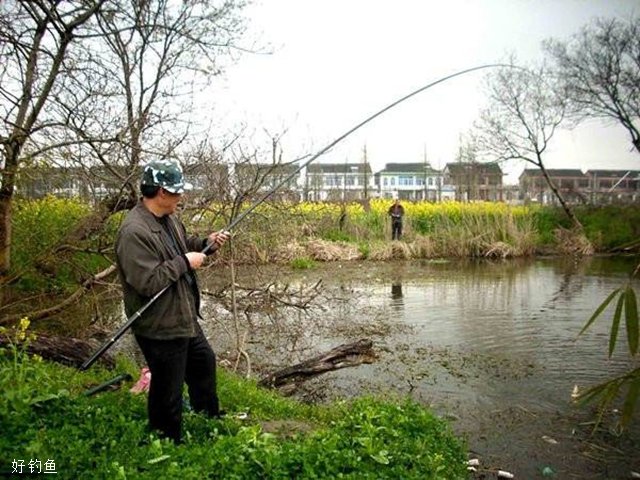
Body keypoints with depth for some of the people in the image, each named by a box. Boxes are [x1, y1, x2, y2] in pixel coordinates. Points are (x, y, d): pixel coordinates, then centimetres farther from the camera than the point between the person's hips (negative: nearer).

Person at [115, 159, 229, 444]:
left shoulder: (167, 218, 2)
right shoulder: (134, 232, -27)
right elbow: (148, 281, -32)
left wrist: (205, 244, 2)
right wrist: (184, 262, -22)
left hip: (184, 318, 11)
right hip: (160, 329, -10)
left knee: (204, 362, 28)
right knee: (167, 391, 8)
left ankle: (210, 418, 52)